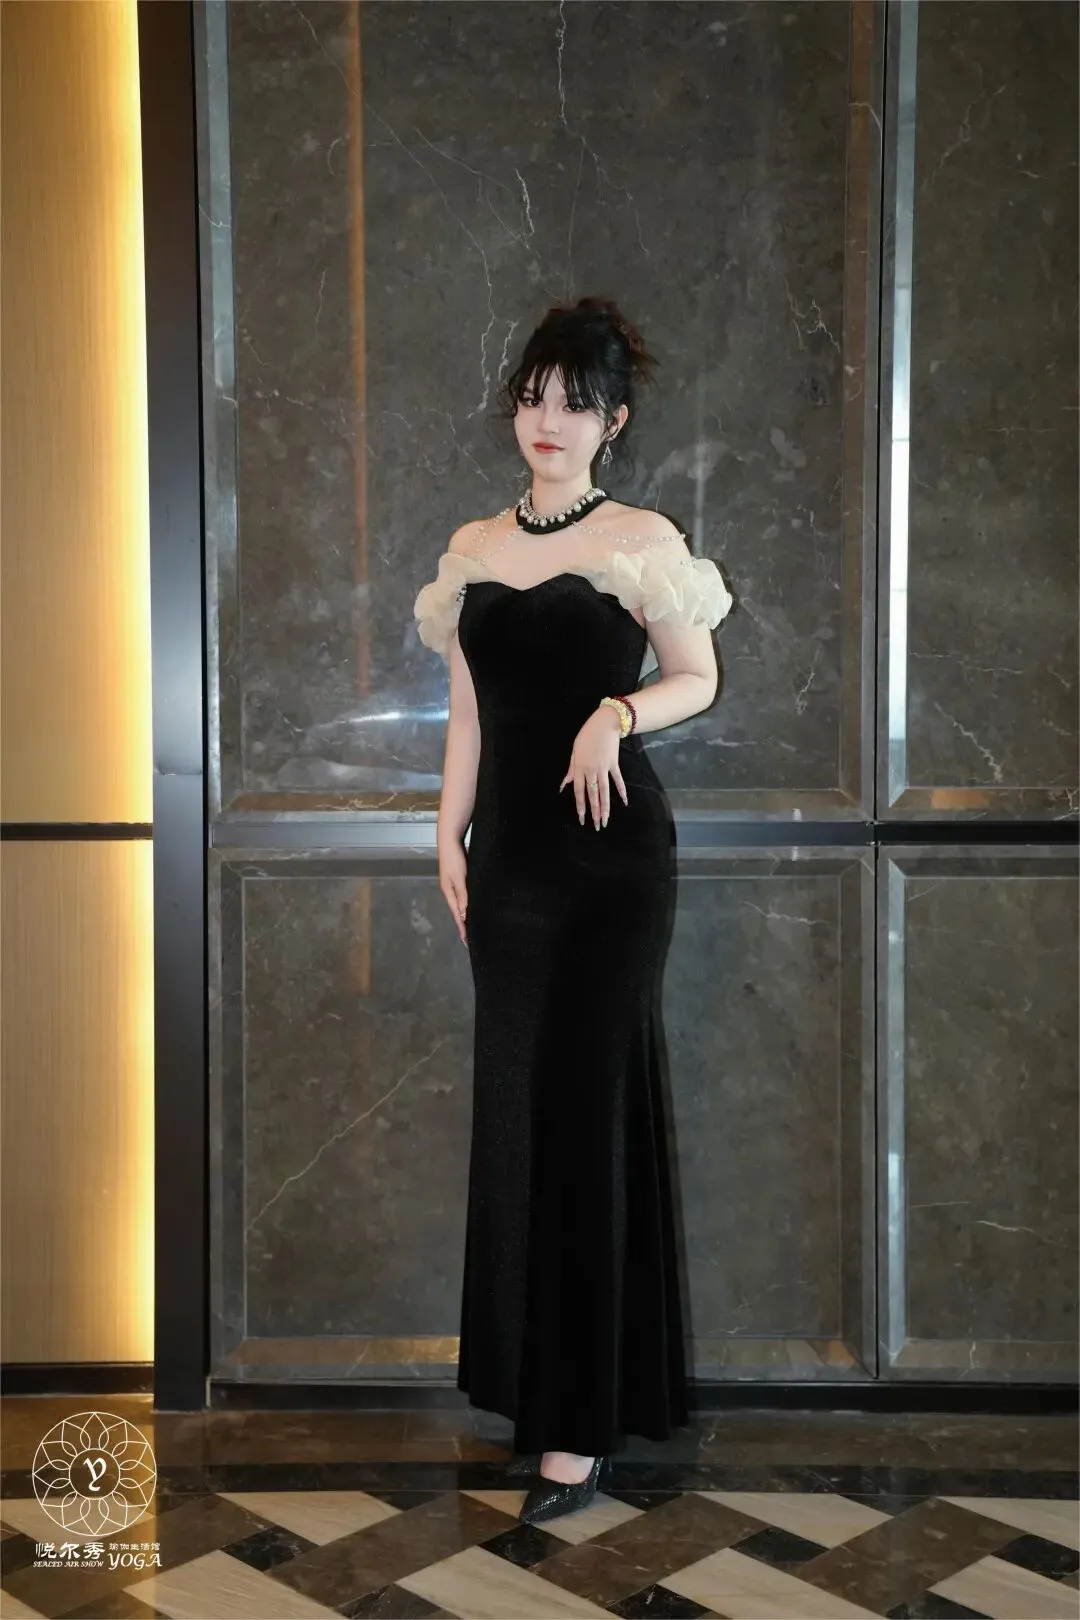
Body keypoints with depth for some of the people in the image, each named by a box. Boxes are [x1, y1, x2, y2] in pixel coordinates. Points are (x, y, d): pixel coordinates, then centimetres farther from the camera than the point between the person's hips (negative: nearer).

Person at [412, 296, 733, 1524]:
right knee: (515, 1111, 7)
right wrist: (450, 834, 8)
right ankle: (534, 1387, 20)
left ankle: (585, 1423, 1)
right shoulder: (471, 549, 11)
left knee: (588, 1110, -6)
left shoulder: (642, 541, -1)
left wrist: (621, 712, -15)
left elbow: (698, 679, 4)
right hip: (509, 854, 5)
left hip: (612, 850, -5)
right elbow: (467, 707, 14)